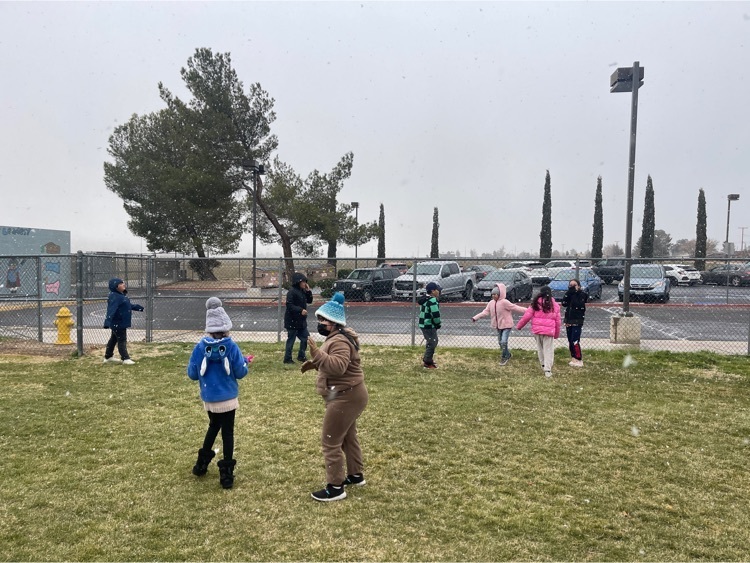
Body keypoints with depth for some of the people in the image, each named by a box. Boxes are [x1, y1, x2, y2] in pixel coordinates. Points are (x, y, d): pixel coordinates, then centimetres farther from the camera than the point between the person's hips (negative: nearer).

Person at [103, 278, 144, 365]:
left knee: (114, 339, 20)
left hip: (122, 322, 10)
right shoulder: (114, 297, -21)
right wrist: (107, 322, -41)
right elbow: (111, 310, -32)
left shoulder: (122, 295, 11)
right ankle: (125, 358, 2)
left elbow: (129, 305, 26)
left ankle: (108, 357, 33)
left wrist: (140, 307, 38)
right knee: (122, 340, -4)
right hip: (117, 323, -10)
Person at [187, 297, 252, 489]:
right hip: (227, 398, -3)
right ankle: (226, 473, 10)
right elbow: (240, 373, -10)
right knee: (227, 433, 8)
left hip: (209, 398, 3)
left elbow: (192, 374, -3)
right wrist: (246, 362, 9)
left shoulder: (200, 346, -9)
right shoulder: (231, 346, -14)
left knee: (213, 427, 27)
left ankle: (202, 463, 35)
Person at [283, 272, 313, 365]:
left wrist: (308, 291, 0)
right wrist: (300, 310, -27)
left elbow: (309, 301, 14)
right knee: (291, 340, 0)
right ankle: (287, 358, 10)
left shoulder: (302, 291, 10)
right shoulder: (292, 291, -16)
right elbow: (289, 305, -22)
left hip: (301, 320, 9)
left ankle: (301, 356, 24)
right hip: (292, 321, -9)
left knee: (306, 338, 12)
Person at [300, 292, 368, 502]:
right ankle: (356, 475, 38)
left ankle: (335, 488, 6)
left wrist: (315, 352, -41)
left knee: (330, 441, -4)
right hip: (347, 395, 11)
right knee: (348, 437, 23)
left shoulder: (340, 341, -23)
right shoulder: (337, 338, 12)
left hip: (345, 397, -11)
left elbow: (338, 366, -37)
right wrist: (314, 363, 7)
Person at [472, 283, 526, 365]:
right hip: (498, 326, 7)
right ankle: (507, 355, 35)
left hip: (506, 325, -7)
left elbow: (515, 308, -17)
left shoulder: (504, 302, -19)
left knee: (504, 342, -14)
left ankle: (504, 357, 3)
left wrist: (527, 311, -22)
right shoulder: (491, 303, 1)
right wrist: (476, 317, -2)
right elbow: (485, 312, 4)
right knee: (500, 342, 14)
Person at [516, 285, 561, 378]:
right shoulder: (555, 305, 5)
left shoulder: (536, 303, -1)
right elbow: (557, 321, 9)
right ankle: (547, 370, -2)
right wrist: (557, 334, 19)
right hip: (549, 331, 0)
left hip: (537, 330, 0)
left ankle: (543, 365, 28)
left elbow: (527, 316, -3)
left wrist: (519, 326, 10)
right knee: (548, 350, 3)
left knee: (540, 348, 18)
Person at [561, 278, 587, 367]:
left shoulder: (582, 294, -5)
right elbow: (564, 303, -5)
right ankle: (574, 358, 18)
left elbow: (578, 305, -22)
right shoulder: (569, 294, 11)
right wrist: (569, 292, -11)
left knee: (575, 341, -11)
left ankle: (579, 360, -4)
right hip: (568, 321, 6)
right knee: (570, 341, 9)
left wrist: (575, 292, -18)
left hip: (577, 322, -6)